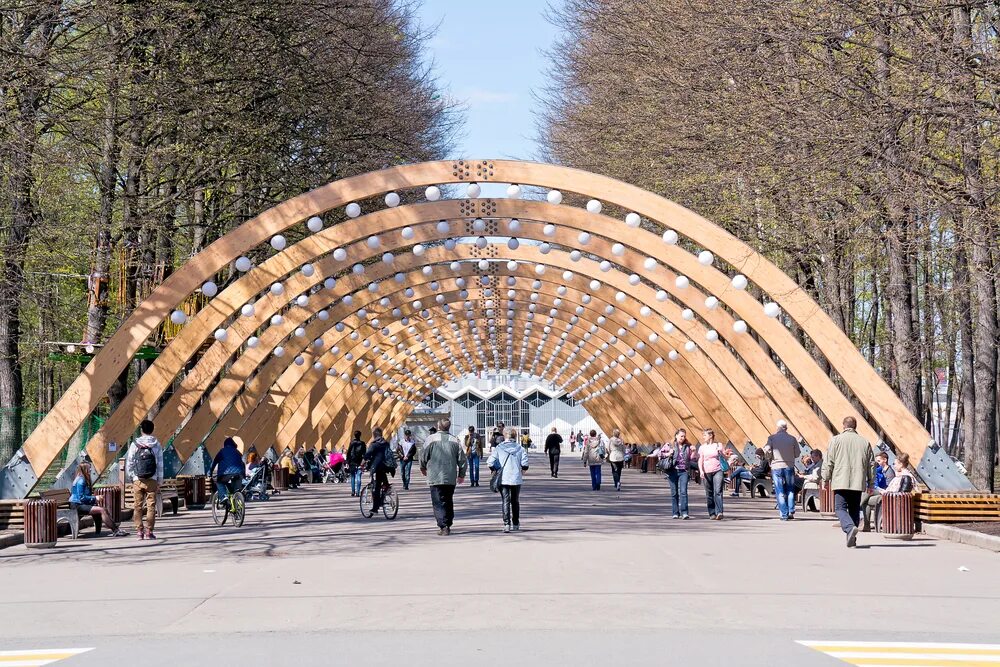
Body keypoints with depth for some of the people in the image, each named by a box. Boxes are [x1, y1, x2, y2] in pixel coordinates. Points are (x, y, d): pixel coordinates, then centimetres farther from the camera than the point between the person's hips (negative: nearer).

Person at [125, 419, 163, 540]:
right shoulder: (156, 445, 0)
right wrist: (159, 482, 8)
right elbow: (160, 464, 1)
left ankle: (139, 531, 5)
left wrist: (133, 476, 12)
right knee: (151, 506, 2)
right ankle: (148, 532, -2)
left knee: (138, 507, 7)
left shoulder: (135, 444, -2)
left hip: (138, 480, 0)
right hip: (152, 480, 0)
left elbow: (129, 464, -1)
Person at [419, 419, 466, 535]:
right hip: (451, 478, 3)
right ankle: (448, 526, 18)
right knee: (449, 502, 15)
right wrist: (461, 474, 18)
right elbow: (462, 459, 5)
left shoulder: (431, 439, -7)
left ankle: (443, 526, -15)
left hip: (435, 477, -3)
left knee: (438, 503, -3)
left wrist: (423, 468, 18)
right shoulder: (455, 441, 2)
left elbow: (423, 456, -2)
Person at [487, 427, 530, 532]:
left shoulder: (498, 448, -1)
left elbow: (490, 464, -8)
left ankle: (506, 524, -13)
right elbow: (525, 464, -10)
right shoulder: (520, 448, 0)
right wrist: (522, 471, 10)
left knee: (505, 501, -1)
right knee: (515, 502, 16)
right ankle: (515, 524, 23)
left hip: (503, 479, -1)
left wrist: (496, 471, 10)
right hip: (516, 479, 2)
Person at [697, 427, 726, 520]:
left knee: (718, 492, -15)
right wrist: (701, 471, -8)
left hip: (718, 471, -2)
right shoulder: (702, 447, 9)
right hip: (707, 472, 2)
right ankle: (712, 513, 14)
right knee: (709, 494, 5)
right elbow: (700, 461, 6)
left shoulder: (719, 445, 6)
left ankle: (719, 512, -21)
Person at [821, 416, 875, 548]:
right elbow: (871, 464, 12)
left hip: (840, 482, -3)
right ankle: (852, 539, 13)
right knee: (854, 510, 12)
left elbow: (828, 462, -2)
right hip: (858, 482, 3)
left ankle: (850, 527, -28)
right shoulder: (865, 442, 9)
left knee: (840, 508, -1)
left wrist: (826, 479, 7)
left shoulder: (836, 440, -1)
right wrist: (870, 483, 20)